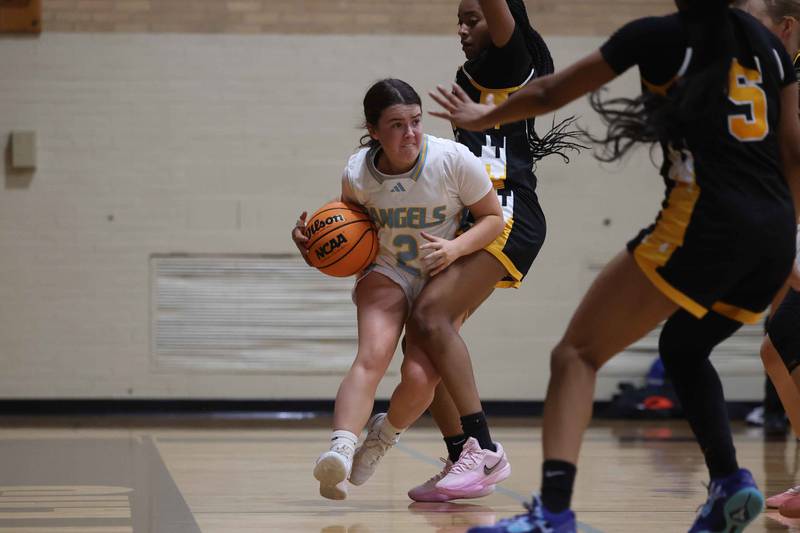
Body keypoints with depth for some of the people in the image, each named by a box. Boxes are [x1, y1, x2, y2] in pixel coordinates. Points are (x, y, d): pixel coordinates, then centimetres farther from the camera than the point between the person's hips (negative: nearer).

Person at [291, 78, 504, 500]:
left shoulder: (454, 160, -22)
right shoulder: (357, 173, -15)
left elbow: (493, 218, -9)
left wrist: (455, 248, -27)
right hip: (386, 273, 1)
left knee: (419, 377, -15)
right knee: (371, 357, -27)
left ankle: (387, 434, 18)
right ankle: (340, 450, -44)